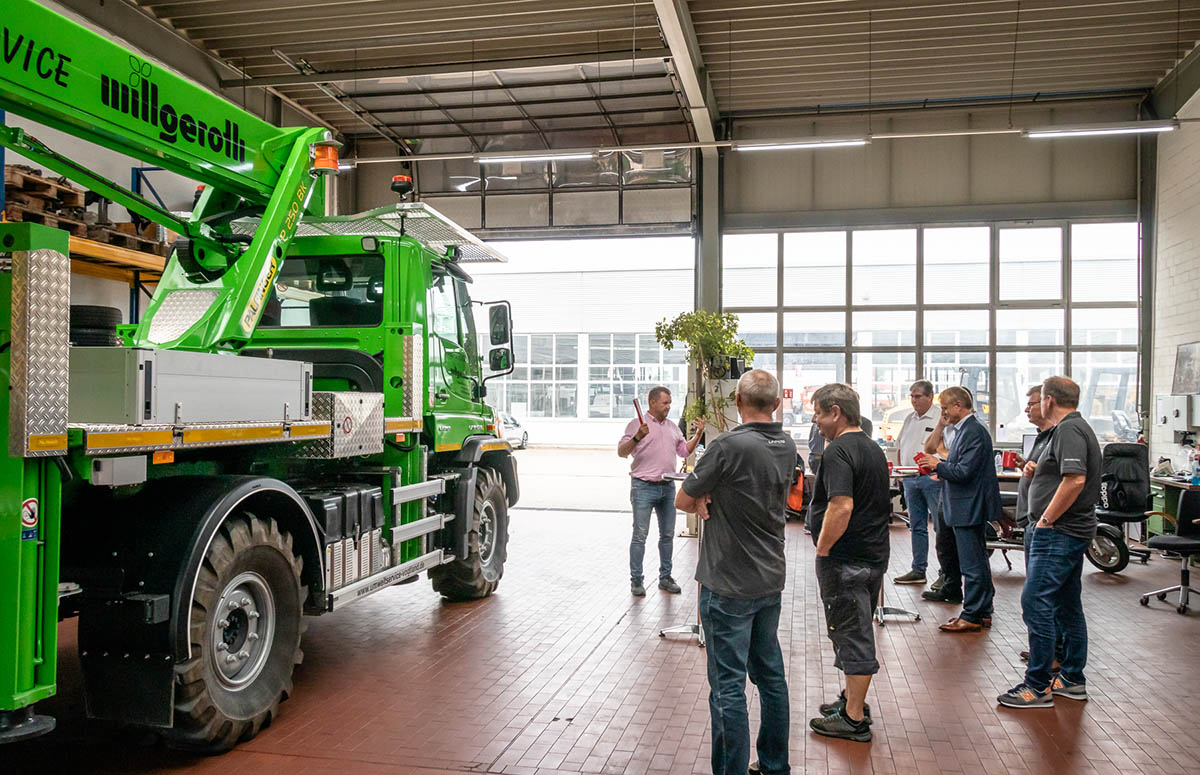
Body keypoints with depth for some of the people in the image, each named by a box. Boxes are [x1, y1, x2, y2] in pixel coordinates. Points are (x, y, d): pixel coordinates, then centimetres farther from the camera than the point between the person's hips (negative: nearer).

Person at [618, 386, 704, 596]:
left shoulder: (672, 427, 16)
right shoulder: (637, 424, -3)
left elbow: (684, 450, 19)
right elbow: (622, 452, -10)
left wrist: (698, 434, 7)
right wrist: (637, 438, -27)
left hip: (668, 486, 6)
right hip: (644, 487, -6)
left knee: (667, 534, 10)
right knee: (640, 535, -4)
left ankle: (665, 577, 20)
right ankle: (636, 580, 4)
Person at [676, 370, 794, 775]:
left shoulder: (728, 446, -20)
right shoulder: (787, 446, 3)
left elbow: (683, 501, -11)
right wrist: (711, 500, -4)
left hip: (729, 585, -8)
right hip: (771, 579, 8)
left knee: (728, 686, 0)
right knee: (770, 675, 18)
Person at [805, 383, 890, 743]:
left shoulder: (839, 451, -19)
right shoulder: (874, 449, 13)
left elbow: (841, 507, -29)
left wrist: (822, 551, -19)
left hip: (846, 560, -10)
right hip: (875, 554, 10)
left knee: (852, 636, -2)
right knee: (859, 632, 20)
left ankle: (853, 719, 7)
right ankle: (853, 699, 33)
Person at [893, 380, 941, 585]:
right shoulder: (909, 419, 15)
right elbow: (901, 447, 23)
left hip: (932, 477, -7)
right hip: (910, 479, 7)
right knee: (916, 526, 11)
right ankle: (918, 570, 18)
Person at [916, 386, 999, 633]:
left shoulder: (973, 432, -19)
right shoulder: (966, 429, 13)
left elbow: (964, 472, -24)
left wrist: (938, 465, -11)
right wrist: (939, 466, 6)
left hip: (969, 508, -11)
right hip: (969, 507, 11)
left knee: (972, 565, -3)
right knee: (978, 561, 16)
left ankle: (971, 617, 3)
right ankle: (983, 612, 25)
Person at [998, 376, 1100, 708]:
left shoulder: (1069, 430, -15)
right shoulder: (1078, 427, 18)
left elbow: (1075, 481, -26)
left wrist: (1046, 519, -19)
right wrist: (1038, 470, 10)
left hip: (1059, 532, -11)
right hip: (1074, 531, 11)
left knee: (1036, 602, -10)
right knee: (1068, 605, 16)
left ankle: (1038, 686, -6)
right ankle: (1072, 679, 25)